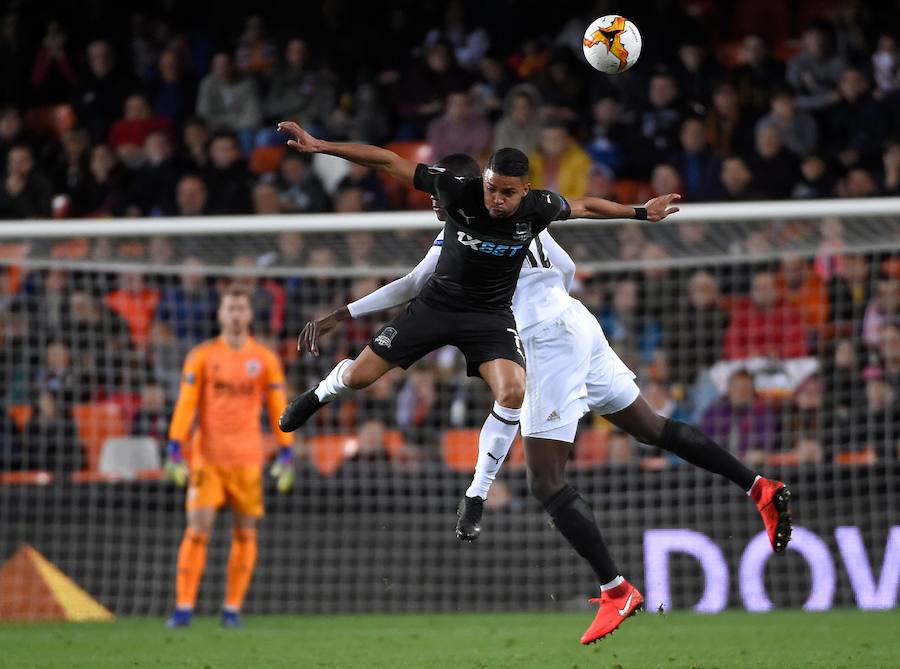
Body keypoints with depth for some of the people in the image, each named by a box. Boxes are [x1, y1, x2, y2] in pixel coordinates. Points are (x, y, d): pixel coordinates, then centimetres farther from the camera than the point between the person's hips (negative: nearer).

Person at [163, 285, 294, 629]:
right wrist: (174, 448, -7)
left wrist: (285, 454, 1)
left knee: (245, 533, 1)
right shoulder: (202, 356, 4)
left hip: (247, 458, 1)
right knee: (197, 531, -9)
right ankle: (183, 607, -7)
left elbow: (278, 408, 7)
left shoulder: (265, 359, 6)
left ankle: (232, 609, 10)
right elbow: (185, 405, 1)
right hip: (206, 456, -1)